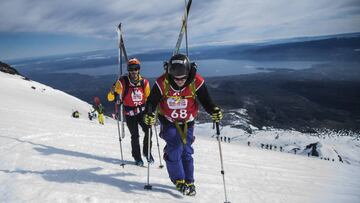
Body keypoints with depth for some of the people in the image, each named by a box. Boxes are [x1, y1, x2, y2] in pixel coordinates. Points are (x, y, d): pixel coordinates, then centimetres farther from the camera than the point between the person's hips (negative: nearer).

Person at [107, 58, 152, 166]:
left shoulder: (144, 82, -2)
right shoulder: (123, 82, -11)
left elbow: (148, 98, 12)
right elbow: (110, 98, -9)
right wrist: (112, 92, -30)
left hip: (142, 111, 2)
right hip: (130, 113, -2)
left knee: (148, 131, -8)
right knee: (135, 136, 1)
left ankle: (146, 151, 19)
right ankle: (137, 157, 24)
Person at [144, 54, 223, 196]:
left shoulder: (196, 82, -21)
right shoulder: (162, 83, -24)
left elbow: (206, 100, -12)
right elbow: (152, 101, -15)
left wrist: (214, 111, -30)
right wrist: (149, 114, -34)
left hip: (187, 122, 1)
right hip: (168, 121, -1)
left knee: (186, 151, 2)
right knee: (175, 149, -12)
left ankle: (189, 182, 19)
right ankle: (179, 180, 7)